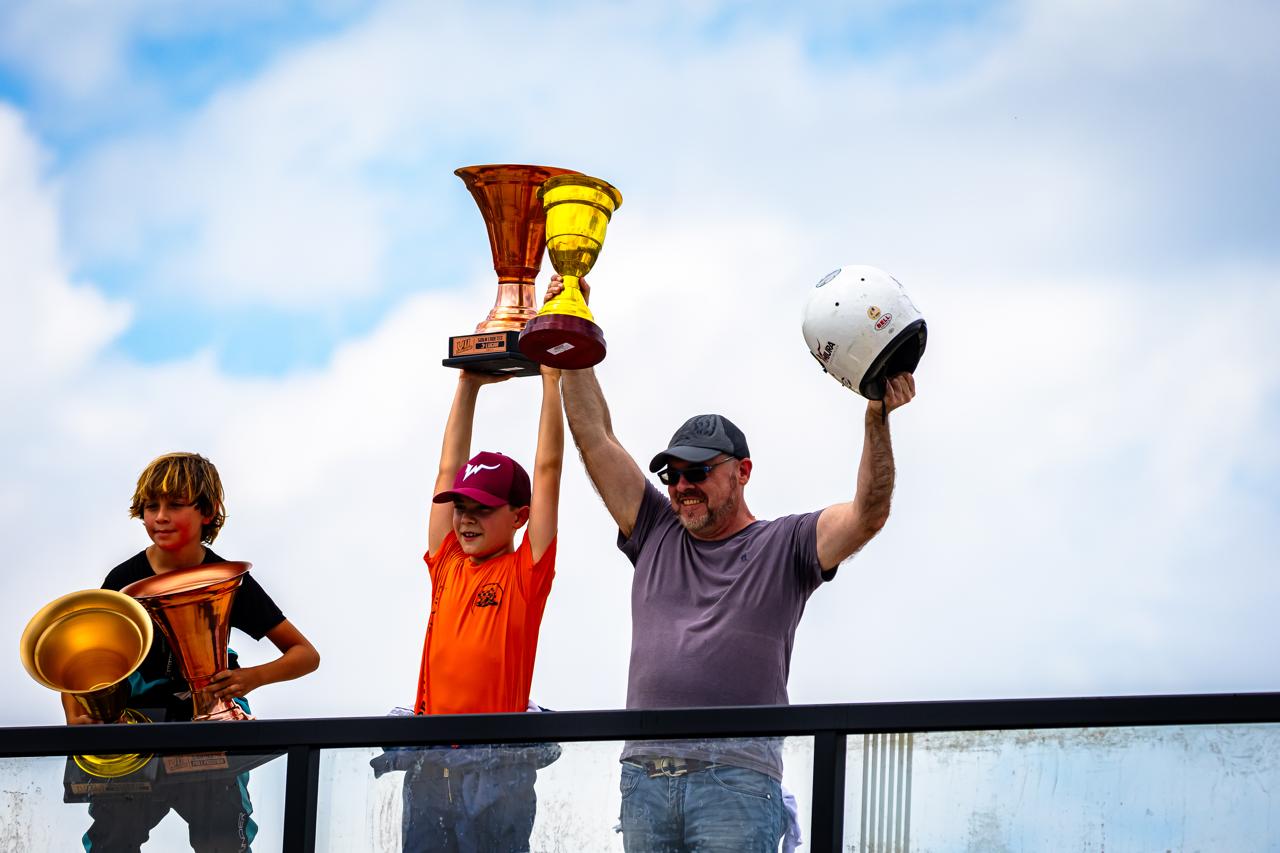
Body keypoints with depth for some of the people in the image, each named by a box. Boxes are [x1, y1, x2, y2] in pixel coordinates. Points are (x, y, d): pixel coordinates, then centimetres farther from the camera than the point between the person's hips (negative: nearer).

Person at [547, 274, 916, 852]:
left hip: (737, 782, -4)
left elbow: (868, 514, -6)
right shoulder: (656, 536, 21)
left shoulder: (783, 547, 9)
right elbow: (596, 440, 19)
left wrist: (877, 419, -18)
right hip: (645, 777, 4)